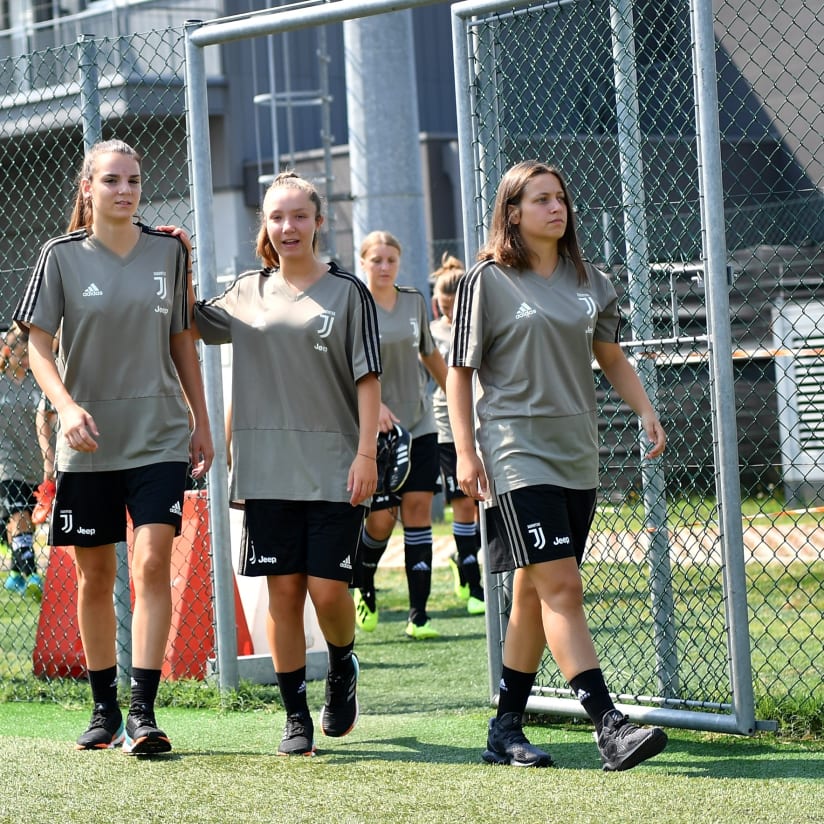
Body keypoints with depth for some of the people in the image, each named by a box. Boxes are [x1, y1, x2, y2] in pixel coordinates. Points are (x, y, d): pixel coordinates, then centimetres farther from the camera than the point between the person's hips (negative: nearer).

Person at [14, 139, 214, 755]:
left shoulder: (168, 251, 5)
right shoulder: (62, 257, -1)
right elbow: (39, 347, -3)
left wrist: (202, 421, 12)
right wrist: (67, 405, -20)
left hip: (160, 437, 0)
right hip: (88, 444, 0)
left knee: (152, 564, -13)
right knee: (95, 577, 7)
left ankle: (143, 713, -13)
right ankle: (105, 709, 22)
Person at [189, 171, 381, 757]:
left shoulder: (348, 293, 2)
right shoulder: (247, 293, 11)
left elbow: (368, 379, -1)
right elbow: (190, 323, 26)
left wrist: (366, 453, -9)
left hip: (334, 467, -3)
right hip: (268, 470, 3)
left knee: (327, 588, -7)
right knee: (283, 590, 1)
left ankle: (343, 669, 24)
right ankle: (297, 717, 9)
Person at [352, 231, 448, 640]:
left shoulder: (414, 301, 9)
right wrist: (374, 404, -27)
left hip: (420, 425, 4)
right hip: (377, 429, -4)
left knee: (418, 508, -3)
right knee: (381, 519, -4)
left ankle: (418, 615, -3)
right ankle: (362, 587, 27)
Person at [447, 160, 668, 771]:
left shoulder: (589, 281, 13)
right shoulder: (488, 281, -2)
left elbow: (613, 359, 22)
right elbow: (460, 370, 0)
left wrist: (647, 413, 7)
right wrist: (466, 452, -8)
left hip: (577, 455, 6)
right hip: (518, 455, -6)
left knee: (535, 595, 9)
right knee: (561, 586, -15)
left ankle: (506, 731, 17)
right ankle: (609, 726, -21)